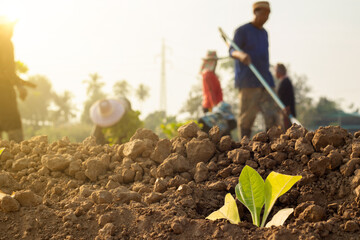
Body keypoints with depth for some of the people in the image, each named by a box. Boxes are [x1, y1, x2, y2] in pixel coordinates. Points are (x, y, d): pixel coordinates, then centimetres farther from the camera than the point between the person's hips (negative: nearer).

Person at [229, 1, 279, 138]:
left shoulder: (264, 33, 21)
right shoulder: (242, 31, -1)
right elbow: (232, 51, -13)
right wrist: (241, 55, -37)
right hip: (247, 81, -6)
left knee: (272, 116, -5)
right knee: (246, 117, -6)